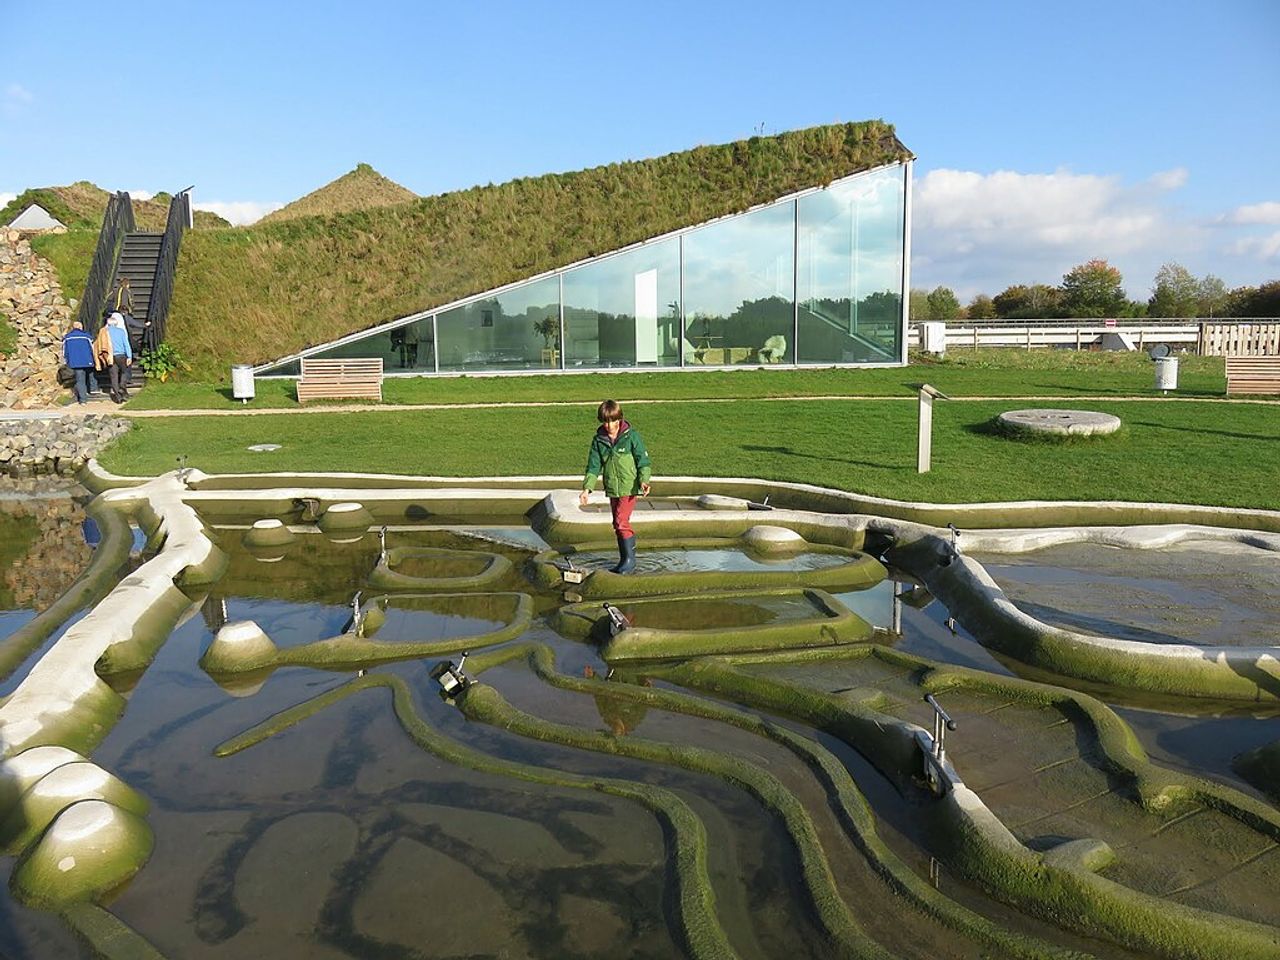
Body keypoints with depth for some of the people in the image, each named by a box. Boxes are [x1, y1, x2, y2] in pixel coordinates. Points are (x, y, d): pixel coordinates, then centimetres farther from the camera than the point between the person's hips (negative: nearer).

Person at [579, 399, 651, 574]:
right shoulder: (599, 440, 3)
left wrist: (644, 480, -19)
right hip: (612, 489, 5)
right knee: (618, 524, 11)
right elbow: (594, 465, 3)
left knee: (621, 521, -15)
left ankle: (629, 558, -3)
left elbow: (643, 460, -5)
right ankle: (625, 560, 22)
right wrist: (587, 488, -8)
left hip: (629, 487, -5)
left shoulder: (631, 435, -7)